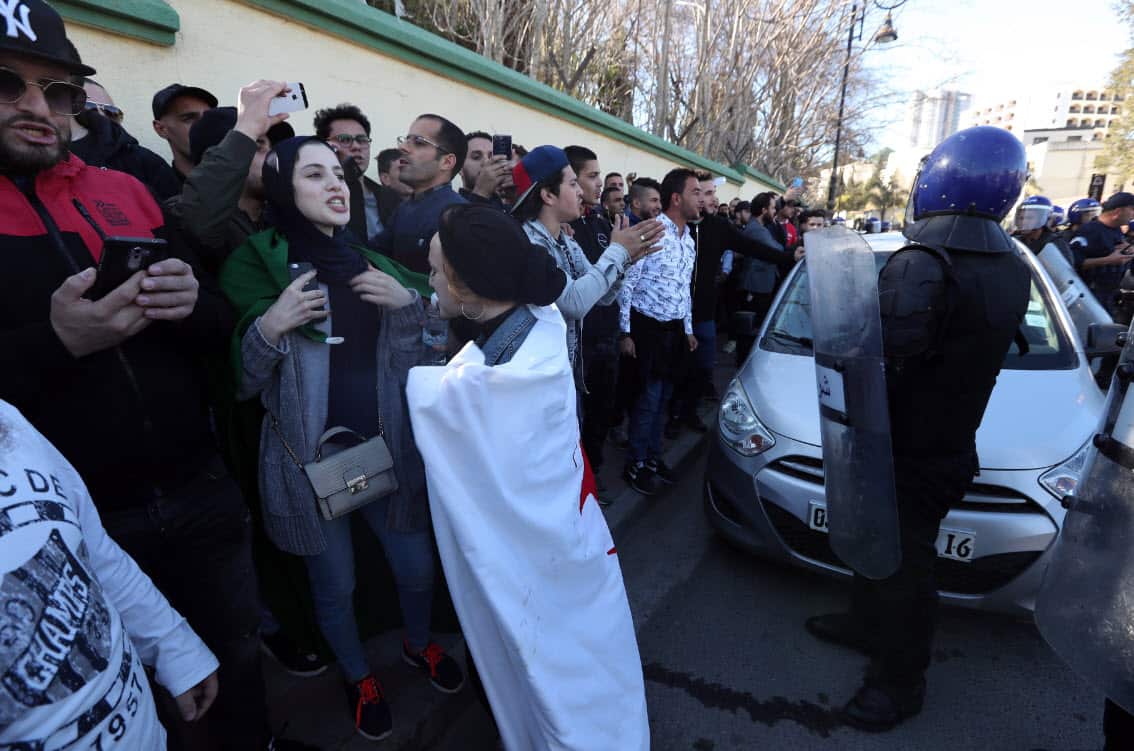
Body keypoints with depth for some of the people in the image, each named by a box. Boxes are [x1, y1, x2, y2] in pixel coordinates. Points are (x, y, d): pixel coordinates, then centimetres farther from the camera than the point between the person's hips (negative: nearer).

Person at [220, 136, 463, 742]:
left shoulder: (373, 264, 5)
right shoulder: (256, 266, -6)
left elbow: (415, 358, 5)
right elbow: (241, 384, -6)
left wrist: (408, 302, -14)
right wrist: (268, 328, -26)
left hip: (388, 448, 3)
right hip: (311, 458, -3)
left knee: (417, 566, 15)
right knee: (334, 586, 15)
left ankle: (418, 644, 47)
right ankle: (358, 677, 45)